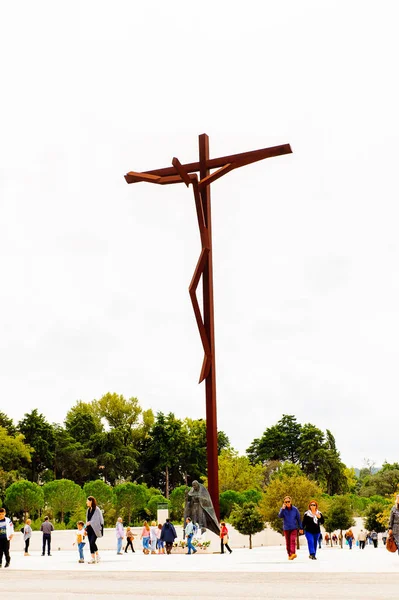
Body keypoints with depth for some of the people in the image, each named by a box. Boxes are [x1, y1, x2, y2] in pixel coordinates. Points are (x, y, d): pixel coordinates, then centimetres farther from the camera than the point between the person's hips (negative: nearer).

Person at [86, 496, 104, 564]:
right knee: (91, 543, 3)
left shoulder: (97, 509, -9)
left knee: (92, 542, -17)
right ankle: (93, 558, 7)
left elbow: (99, 519, -12)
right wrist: (86, 528, 11)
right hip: (89, 529, 7)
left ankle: (97, 556, 1)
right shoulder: (88, 510, 13)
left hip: (95, 529, -7)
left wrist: (90, 522, -16)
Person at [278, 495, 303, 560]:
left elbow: (298, 519, 6)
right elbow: (280, 516, -16)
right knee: (288, 542, 6)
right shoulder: (283, 509, -1)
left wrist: (300, 528, 7)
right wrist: (283, 509, -27)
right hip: (286, 528, 2)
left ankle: (293, 553, -29)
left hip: (294, 528, -1)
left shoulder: (295, 509, -1)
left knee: (293, 540, -18)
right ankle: (289, 554, 16)